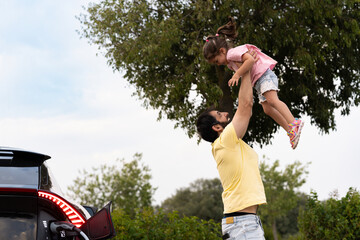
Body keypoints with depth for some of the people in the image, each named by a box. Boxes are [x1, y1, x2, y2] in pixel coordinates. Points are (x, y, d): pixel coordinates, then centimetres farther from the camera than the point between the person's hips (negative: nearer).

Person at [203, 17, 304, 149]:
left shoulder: (233, 52, -13)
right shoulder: (229, 62, 20)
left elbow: (250, 60, -28)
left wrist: (237, 74, -27)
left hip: (265, 75, -10)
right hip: (258, 82, 10)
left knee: (272, 99, -28)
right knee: (267, 108, -1)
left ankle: (294, 123, -40)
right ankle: (291, 131, -2)